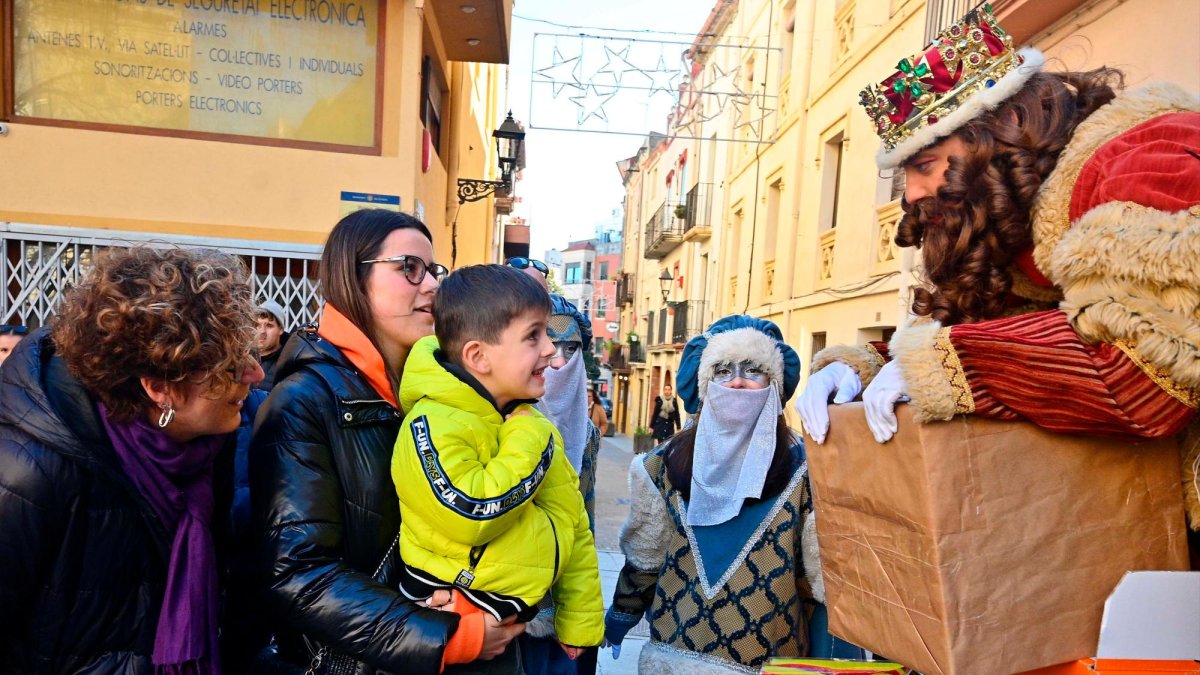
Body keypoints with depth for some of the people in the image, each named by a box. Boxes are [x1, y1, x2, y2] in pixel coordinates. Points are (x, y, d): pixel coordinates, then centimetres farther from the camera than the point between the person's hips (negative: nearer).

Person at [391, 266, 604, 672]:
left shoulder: (528, 424, 3)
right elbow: (471, 514, -34)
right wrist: (525, 445, -22)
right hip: (447, 630, -7)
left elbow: (571, 524, 7)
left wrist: (579, 618, 7)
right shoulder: (435, 424, -21)